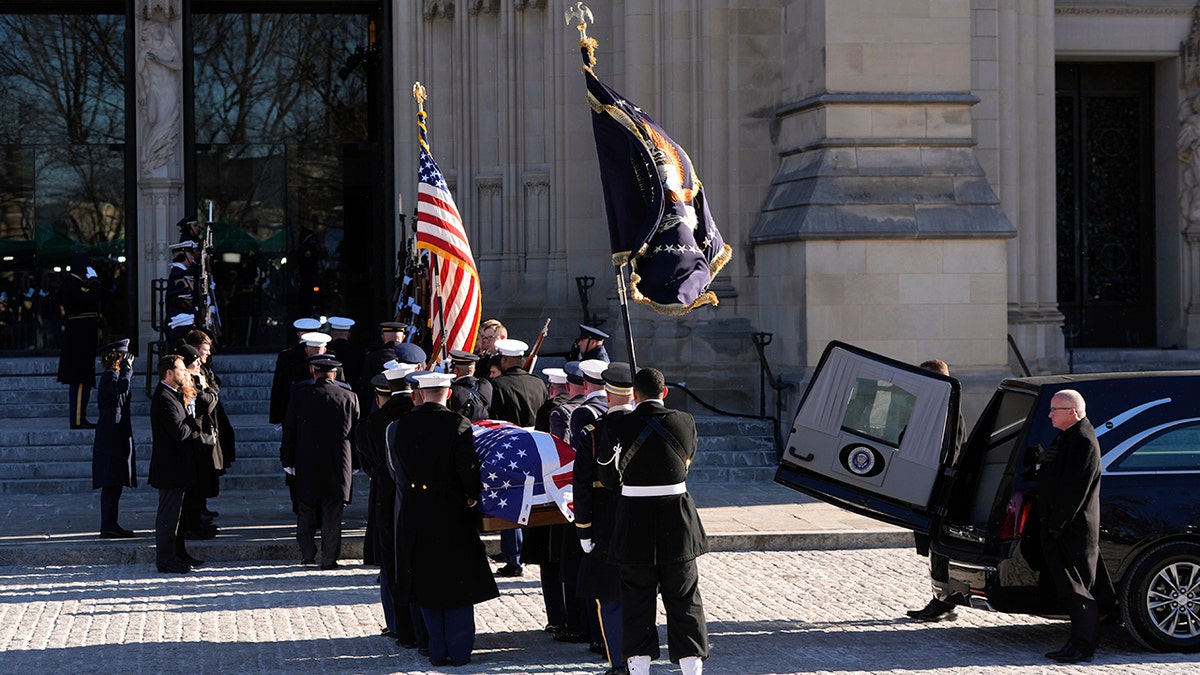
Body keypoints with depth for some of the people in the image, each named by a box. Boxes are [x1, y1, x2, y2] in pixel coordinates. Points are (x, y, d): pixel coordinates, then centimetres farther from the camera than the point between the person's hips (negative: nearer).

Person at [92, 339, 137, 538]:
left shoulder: (113, 376, 20)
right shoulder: (109, 376, -12)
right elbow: (122, 386, -32)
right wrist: (127, 368, -20)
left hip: (117, 437, 11)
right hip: (112, 437, -11)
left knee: (115, 483, 11)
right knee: (112, 484, -10)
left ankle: (111, 525, 15)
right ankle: (108, 527, -10)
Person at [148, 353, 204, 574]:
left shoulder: (172, 396, 15)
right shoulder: (164, 399, -19)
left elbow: (184, 426, 12)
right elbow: (179, 431, -26)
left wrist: (188, 399, 1)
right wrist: (195, 426, -5)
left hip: (175, 466, 11)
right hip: (170, 466, -11)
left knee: (174, 511, 18)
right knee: (168, 512, -5)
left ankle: (178, 554, 28)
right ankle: (166, 560, -1)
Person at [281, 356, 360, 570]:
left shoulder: (299, 396, -4)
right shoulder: (349, 398, -2)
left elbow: (289, 431, 0)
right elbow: (356, 432, 5)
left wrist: (288, 462, 8)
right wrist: (354, 464, 14)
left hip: (307, 464, 0)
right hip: (338, 464, 0)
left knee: (306, 511, 14)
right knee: (332, 513, 5)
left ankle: (307, 554, 9)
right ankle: (329, 558, 5)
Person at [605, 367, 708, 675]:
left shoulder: (617, 426, -8)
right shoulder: (685, 422, -4)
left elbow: (610, 472, 3)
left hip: (634, 521, -1)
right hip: (677, 522, 1)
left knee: (637, 597, 10)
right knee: (684, 598, 10)